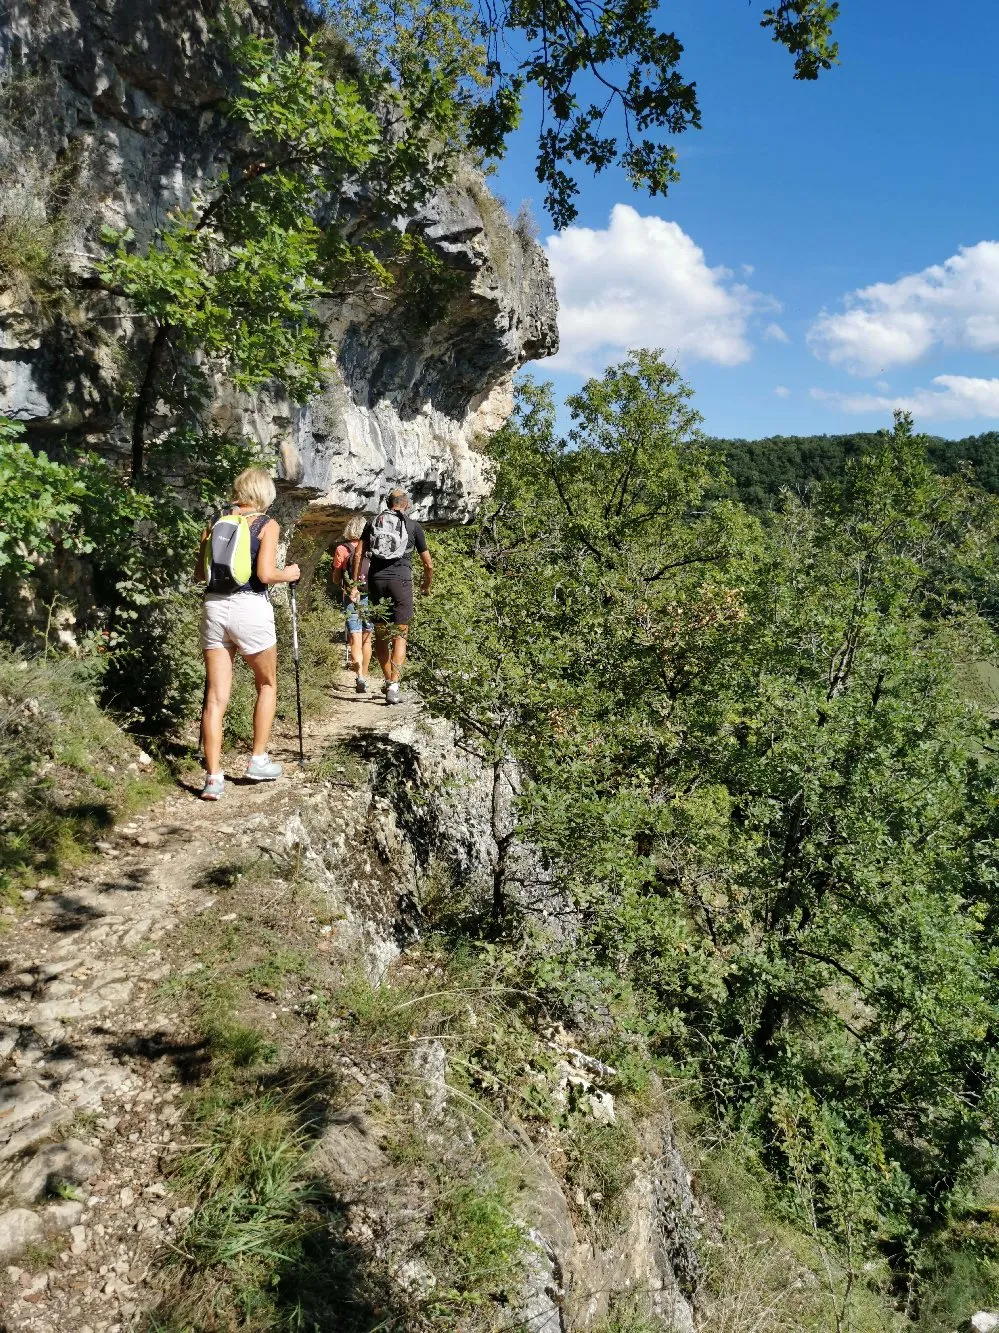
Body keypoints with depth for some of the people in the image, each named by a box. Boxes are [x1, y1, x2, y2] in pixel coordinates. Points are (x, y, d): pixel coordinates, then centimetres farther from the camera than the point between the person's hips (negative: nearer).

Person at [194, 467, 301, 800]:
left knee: (216, 697, 3)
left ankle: (213, 777, -3)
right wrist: (289, 574, 6)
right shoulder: (267, 525, -1)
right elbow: (265, 574, -13)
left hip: (214, 607, 4)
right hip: (250, 608, -4)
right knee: (267, 685, 18)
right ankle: (258, 761, 18)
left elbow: (199, 575, 12)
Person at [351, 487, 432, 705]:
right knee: (399, 636, 0)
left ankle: (388, 680, 22)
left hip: (376, 580, 2)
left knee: (380, 635, 14)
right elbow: (428, 565, 11)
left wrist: (354, 585, 6)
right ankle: (394, 685, -13)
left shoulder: (373, 523, 15)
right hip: (401, 580, -2)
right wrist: (426, 587, 27)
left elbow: (358, 554, 4)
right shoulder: (413, 526, 9)